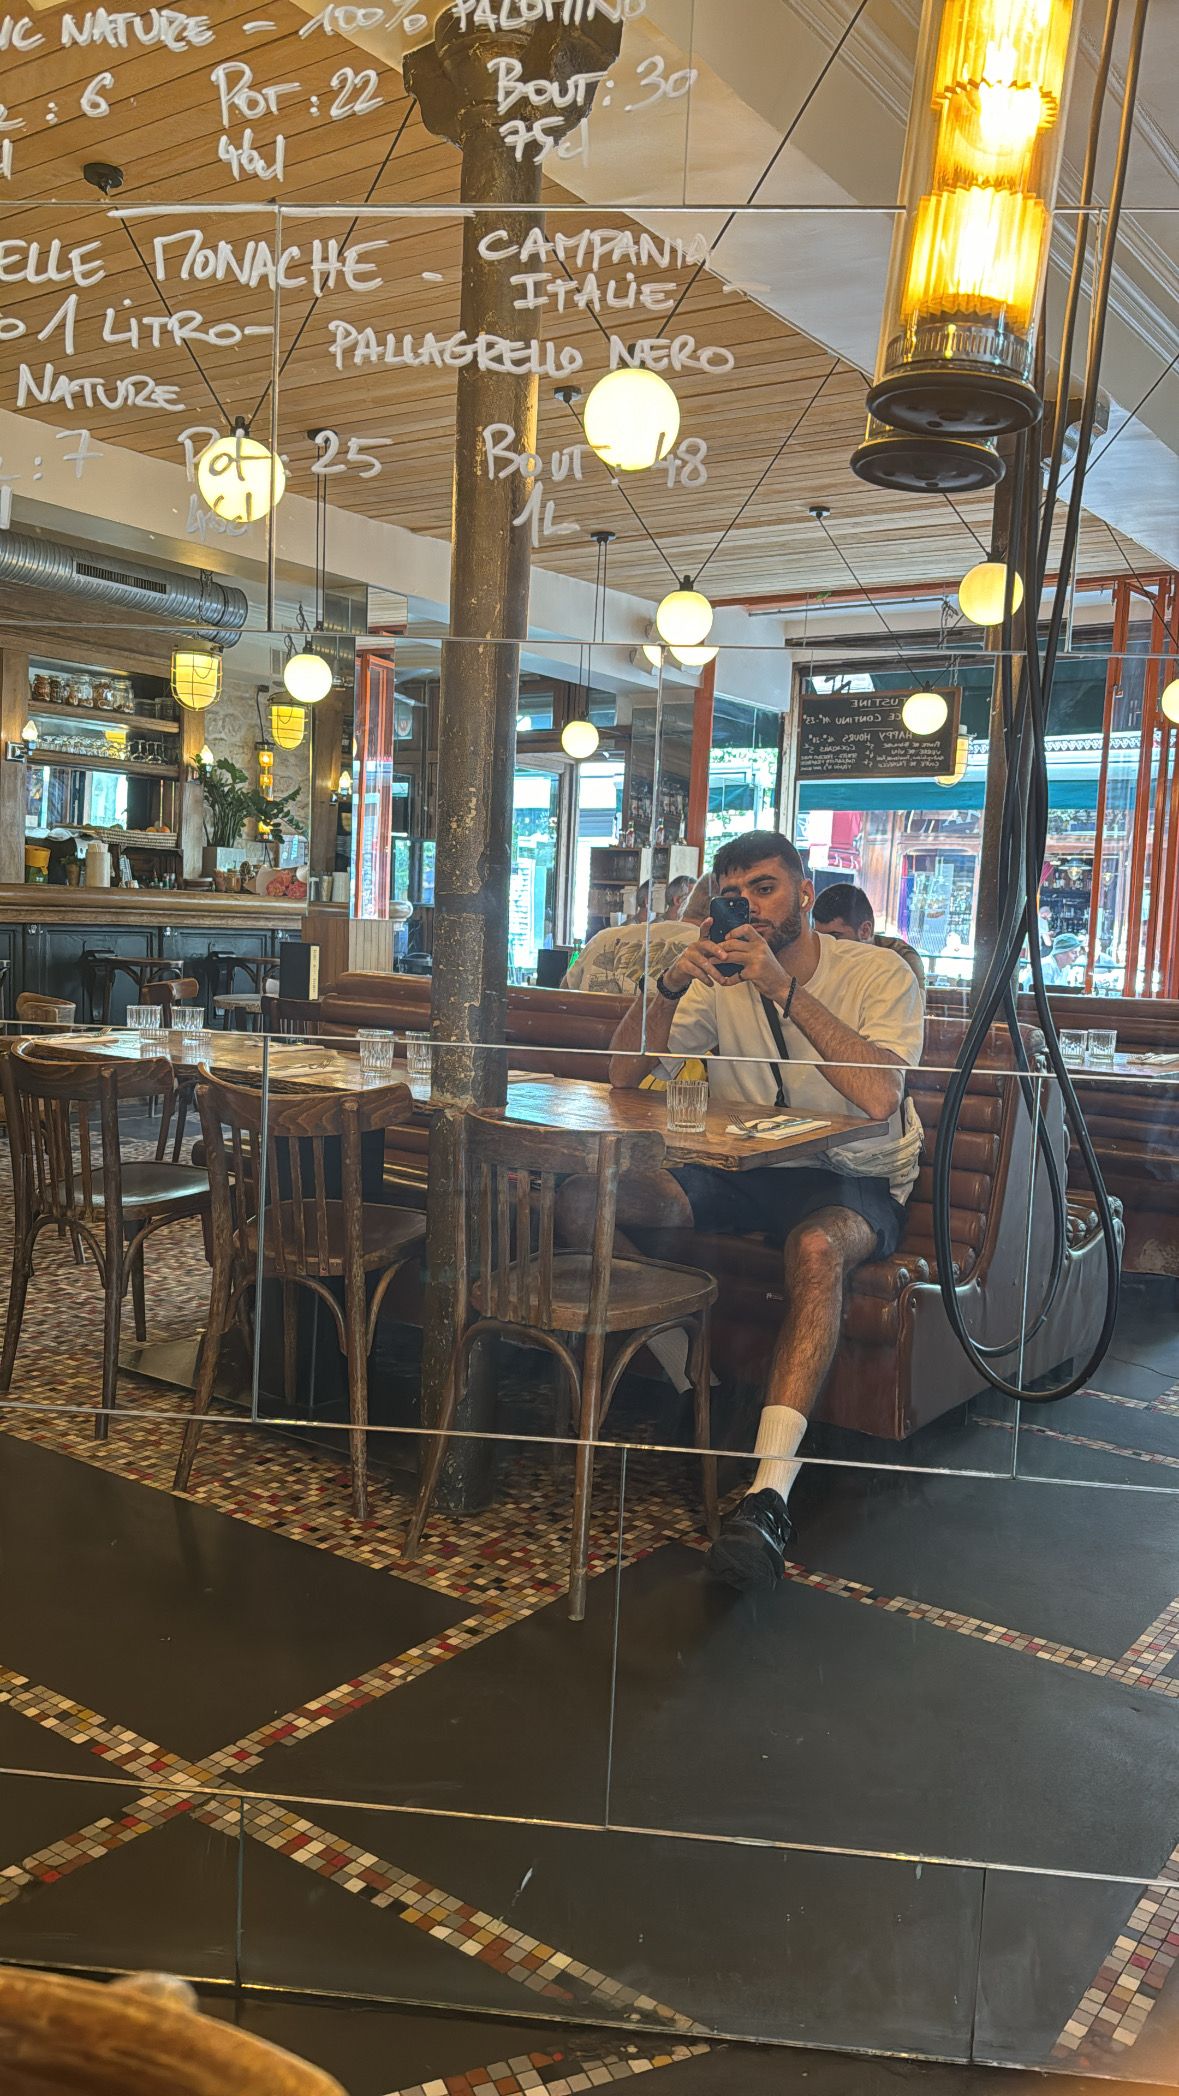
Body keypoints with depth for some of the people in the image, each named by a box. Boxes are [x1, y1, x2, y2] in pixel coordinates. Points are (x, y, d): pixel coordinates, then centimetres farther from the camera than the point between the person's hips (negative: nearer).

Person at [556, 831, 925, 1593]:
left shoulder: (879, 973, -8)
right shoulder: (722, 979, 5)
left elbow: (879, 1095, -27)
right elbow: (625, 1072, -2)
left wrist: (785, 988, -29)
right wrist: (671, 983, -19)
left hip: (856, 1180, -4)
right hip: (744, 1169, 5)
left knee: (816, 1246, -42)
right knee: (582, 1199, -17)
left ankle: (770, 1489, -43)